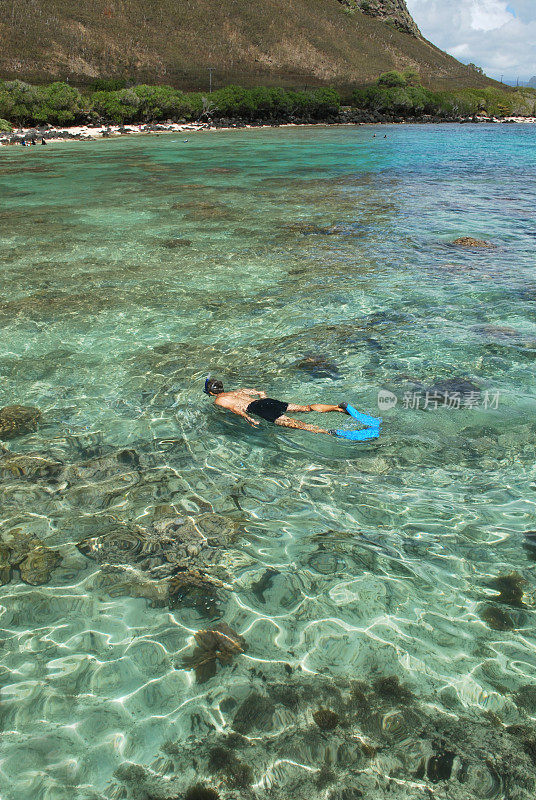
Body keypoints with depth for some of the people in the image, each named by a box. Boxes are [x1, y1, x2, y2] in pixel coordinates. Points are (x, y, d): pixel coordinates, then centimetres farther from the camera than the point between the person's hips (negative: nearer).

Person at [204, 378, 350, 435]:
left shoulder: (218, 401, 11)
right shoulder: (237, 391, 34)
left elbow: (234, 408, -9)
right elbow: (260, 392, 31)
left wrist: (248, 419, -17)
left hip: (256, 408, -7)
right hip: (267, 400, 7)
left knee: (290, 422, -25)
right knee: (306, 408, -1)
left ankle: (327, 432, -43)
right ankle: (338, 407, -14)